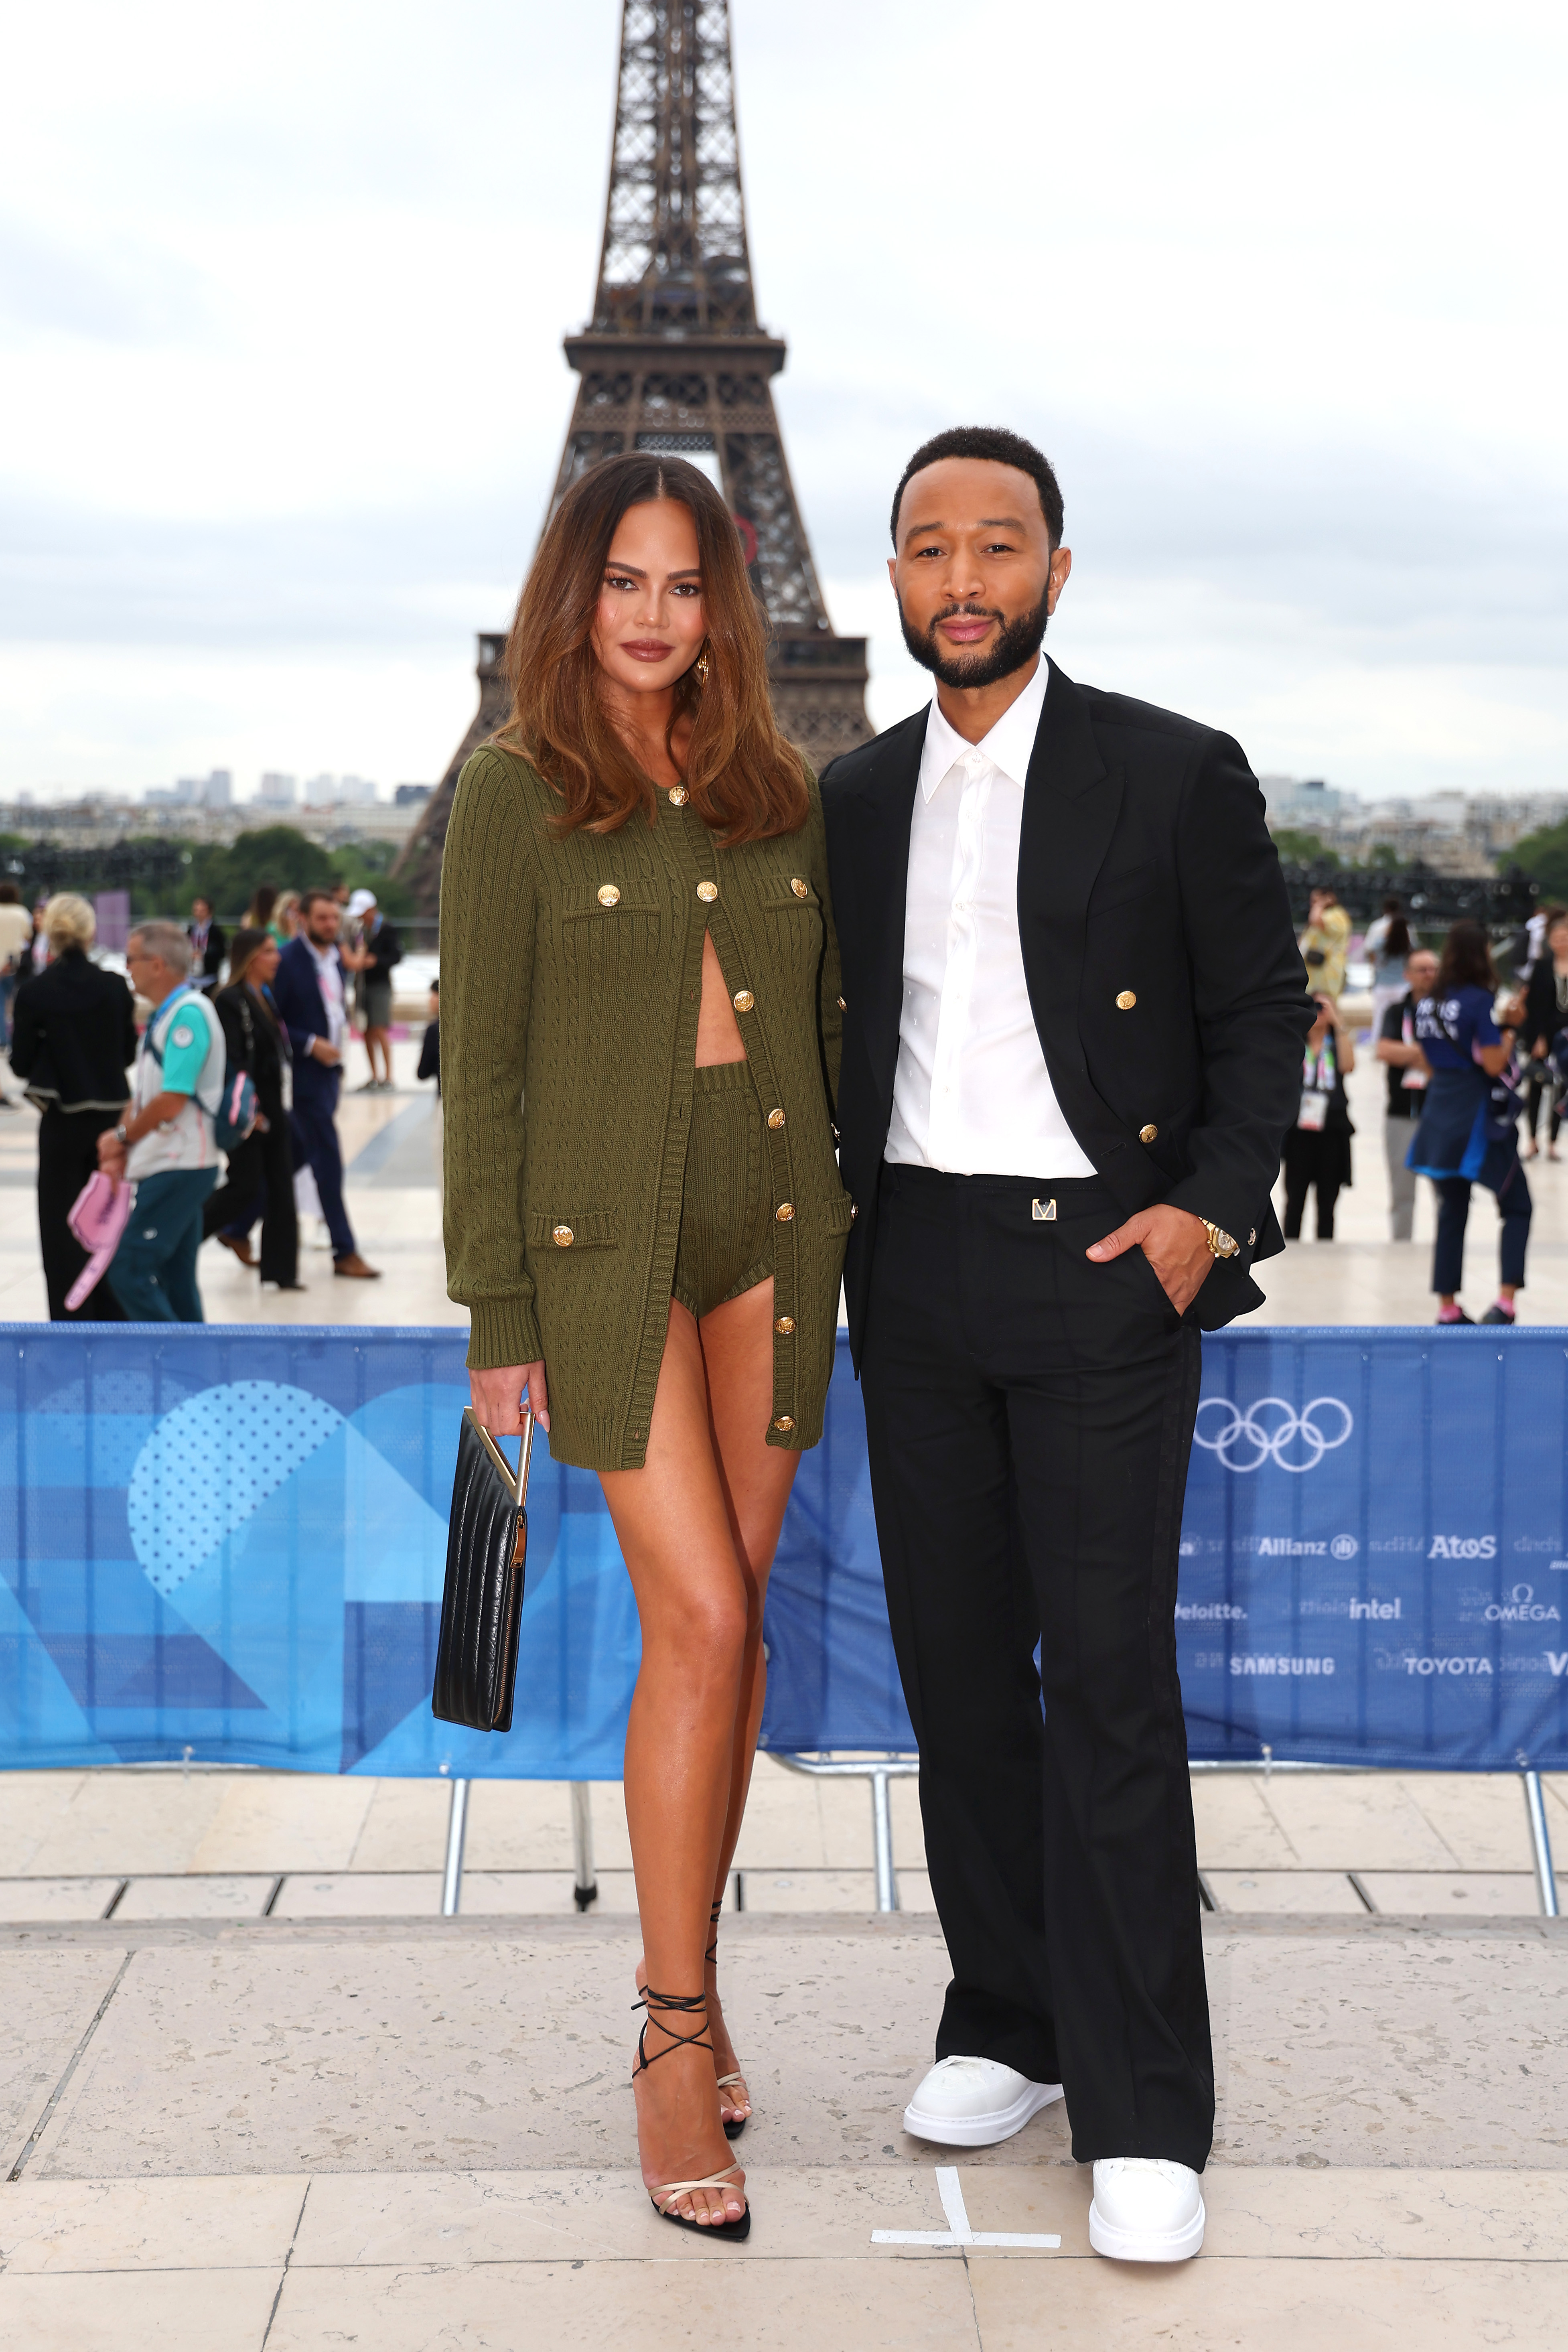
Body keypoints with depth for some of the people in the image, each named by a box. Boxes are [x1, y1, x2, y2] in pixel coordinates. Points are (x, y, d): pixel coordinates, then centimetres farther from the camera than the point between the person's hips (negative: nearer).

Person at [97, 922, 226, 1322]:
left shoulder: (189, 1014, -16)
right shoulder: (163, 1016, 16)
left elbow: (172, 1101, -21)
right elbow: (144, 1092, 19)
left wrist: (122, 1137, -7)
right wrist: (120, 1149, 5)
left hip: (180, 1168, -10)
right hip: (164, 1168, 10)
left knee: (130, 1270, -13)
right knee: (175, 1281, 11)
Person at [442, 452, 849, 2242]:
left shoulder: (775, 793, 11)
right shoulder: (515, 795, -2)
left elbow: (824, 1022, 15)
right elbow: (482, 1069, -5)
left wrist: (845, 1229, 8)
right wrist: (498, 1321, -8)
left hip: (772, 1235, 5)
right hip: (606, 1241, -4)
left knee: (731, 1622, 7)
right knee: (701, 1622, -10)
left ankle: (686, 1975, 21)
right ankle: (678, 2040, 0)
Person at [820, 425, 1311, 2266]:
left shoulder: (1176, 775, -2)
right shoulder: (855, 796, 10)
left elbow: (1261, 1012, 1)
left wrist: (1213, 1206, -12)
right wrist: (834, 1232, 5)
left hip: (1102, 1264, -4)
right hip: (916, 1270, 5)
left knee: (1107, 1679, -6)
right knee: (955, 1661, 9)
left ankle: (1141, 2111, 2)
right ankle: (1008, 2023, 23)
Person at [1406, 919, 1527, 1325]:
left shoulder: (1427, 1004, 7)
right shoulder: (1480, 1001, -15)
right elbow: (1494, 1064, -18)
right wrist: (1508, 1035, 0)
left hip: (1439, 1112, 6)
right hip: (1479, 1116, -6)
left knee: (1451, 1212, 14)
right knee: (1516, 1207, 6)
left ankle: (1448, 1307, 14)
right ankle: (1505, 1299, -9)